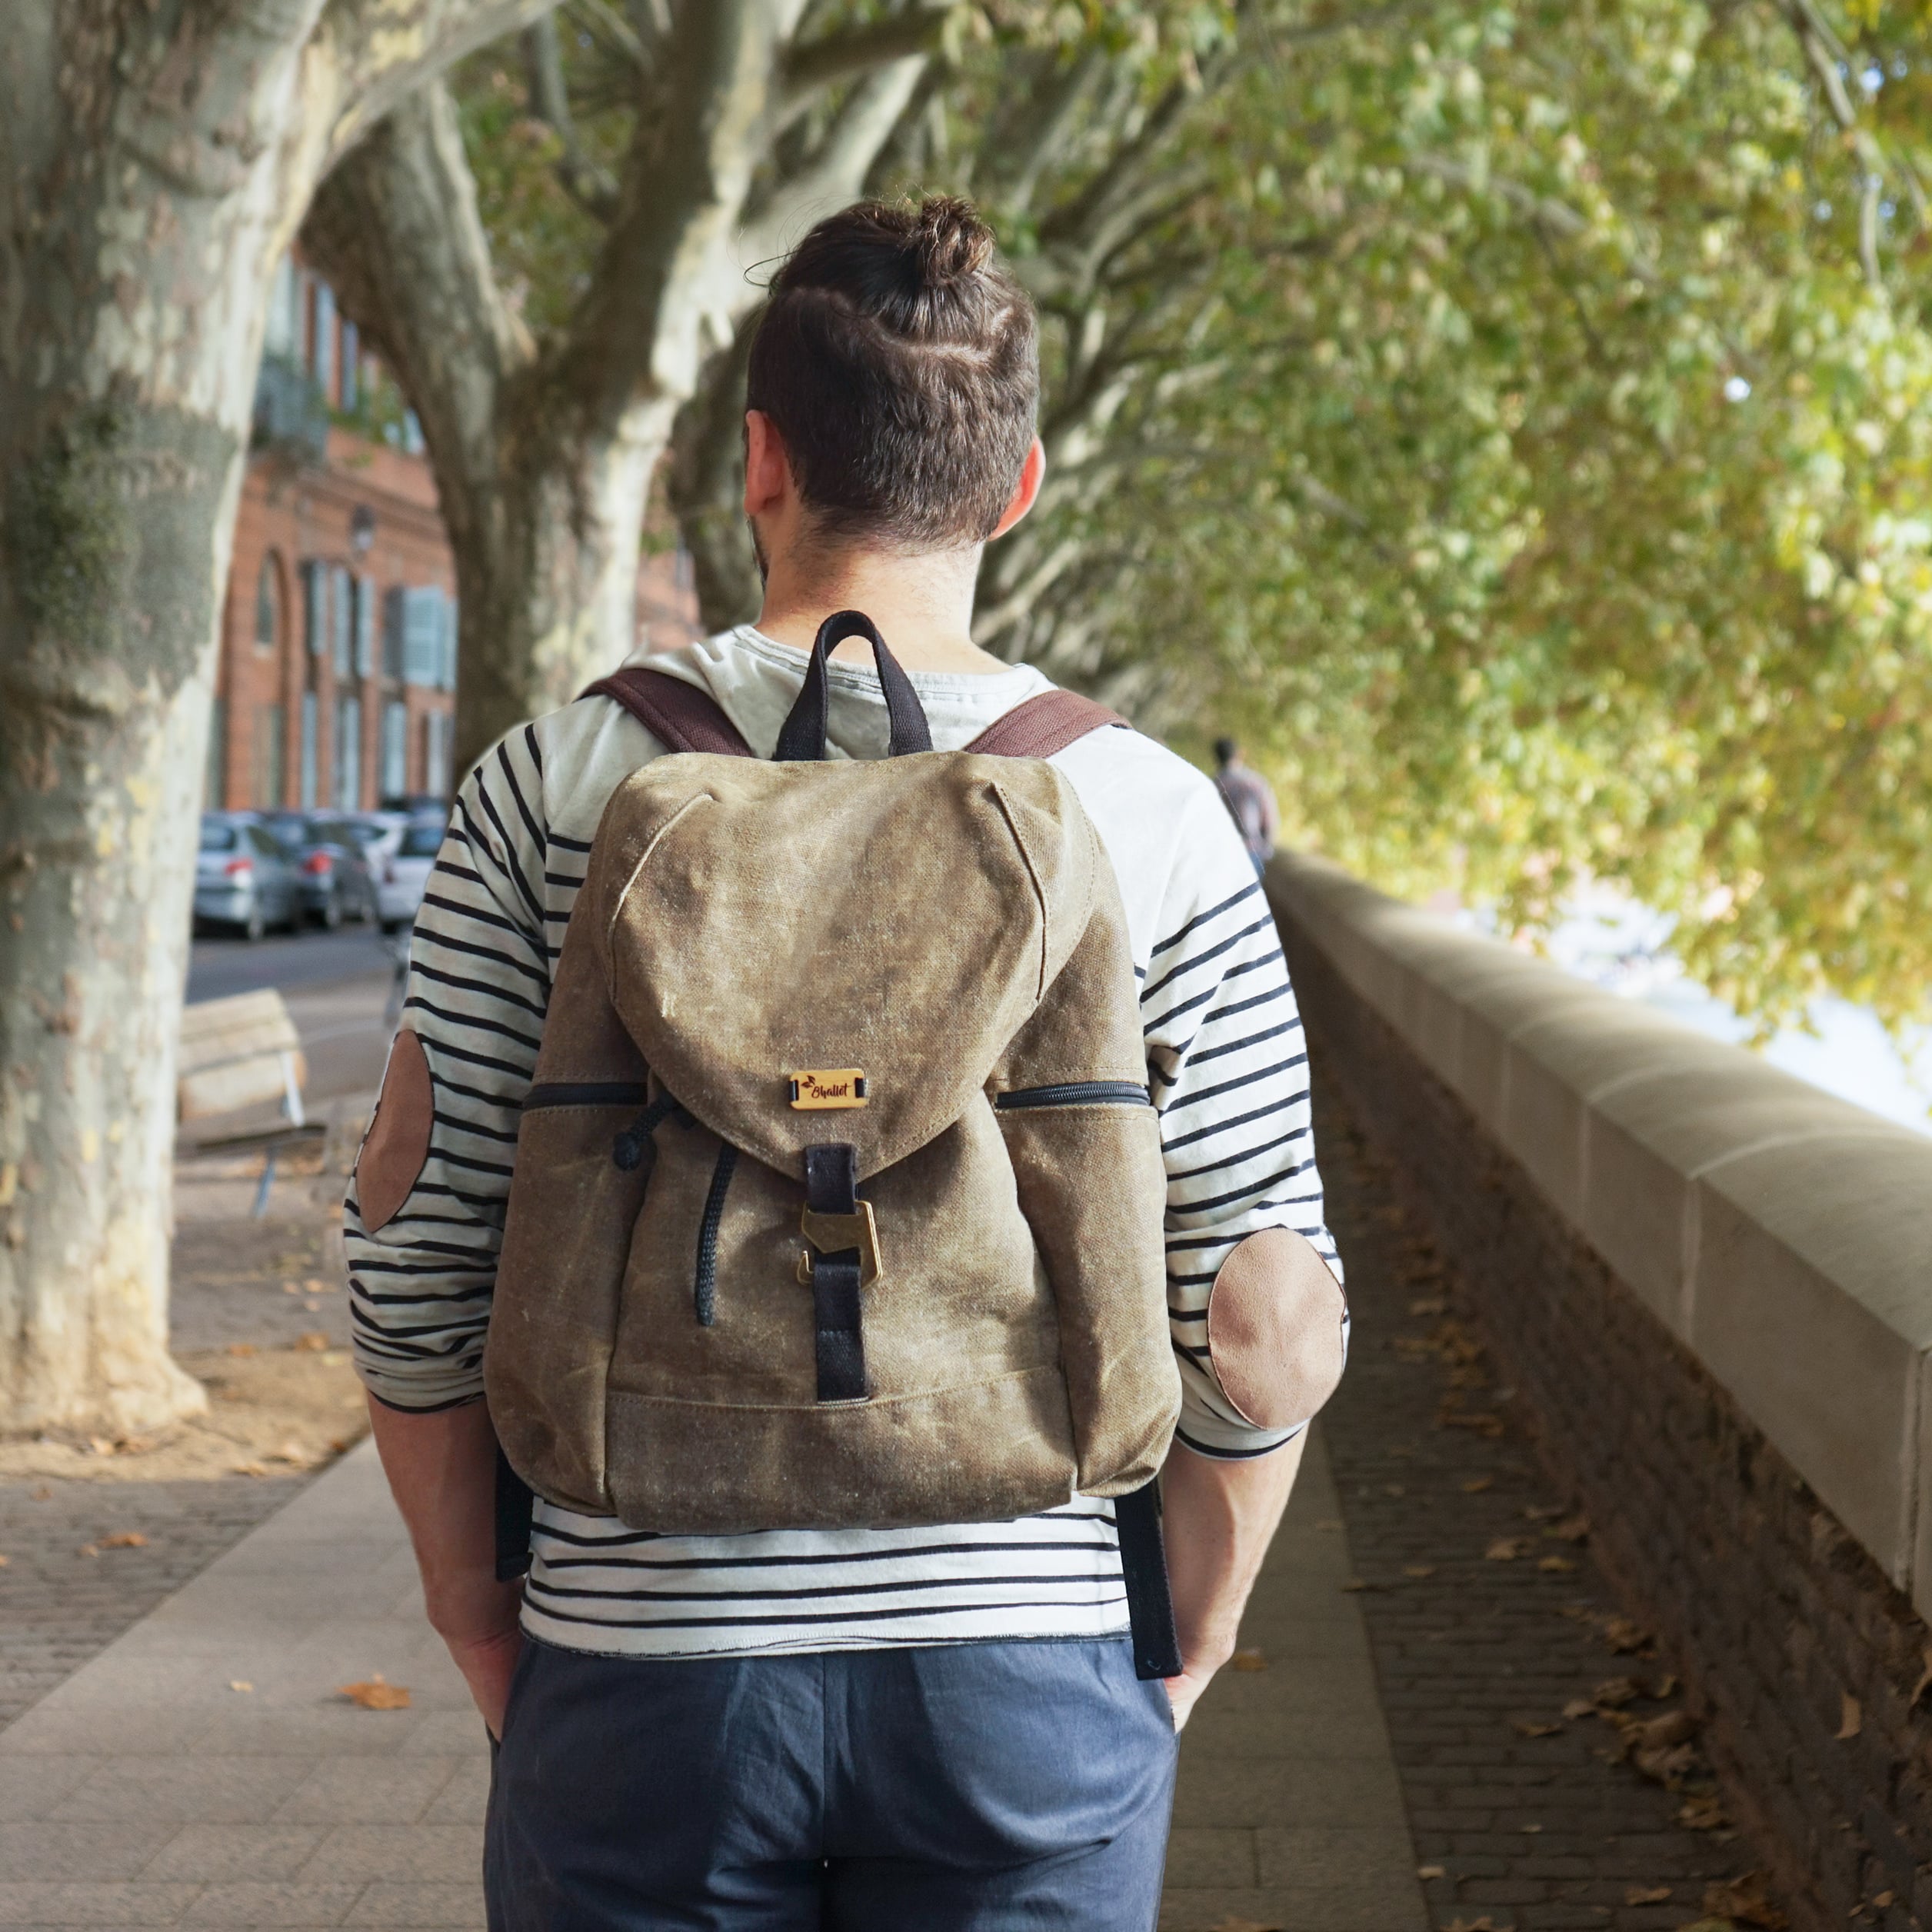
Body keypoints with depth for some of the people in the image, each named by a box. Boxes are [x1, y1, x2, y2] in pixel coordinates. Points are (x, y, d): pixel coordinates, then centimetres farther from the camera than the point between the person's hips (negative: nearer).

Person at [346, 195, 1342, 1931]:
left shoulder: (560, 784, -4)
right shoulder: (1151, 817, -4)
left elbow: (417, 1262, -3)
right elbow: (1253, 1304, -3)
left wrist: (482, 1621, 11)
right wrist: (1180, 1659, 11)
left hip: (641, 1675, 0)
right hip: (1027, 1686, 0)